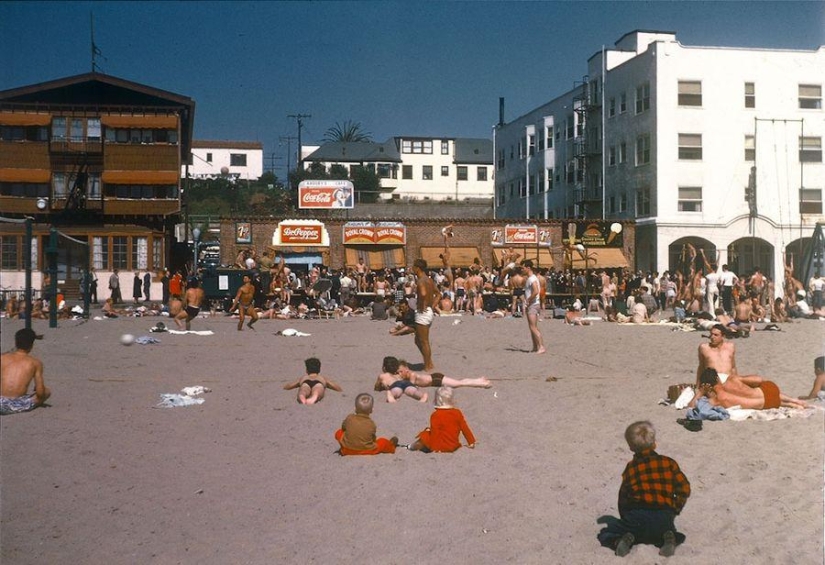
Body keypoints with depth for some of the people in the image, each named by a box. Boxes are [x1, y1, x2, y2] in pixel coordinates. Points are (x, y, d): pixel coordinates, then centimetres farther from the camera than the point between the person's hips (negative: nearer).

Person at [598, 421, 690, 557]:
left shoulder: (630, 468, 9)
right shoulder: (668, 463, 10)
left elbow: (623, 497, 12)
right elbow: (684, 489, 6)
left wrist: (625, 519, 25)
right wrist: (674, 509, 19)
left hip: (637, 516, -2)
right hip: (664, 517, 2)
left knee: (605, 535, 14)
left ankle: (620, 540, -21)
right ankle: (668, 538, -2)